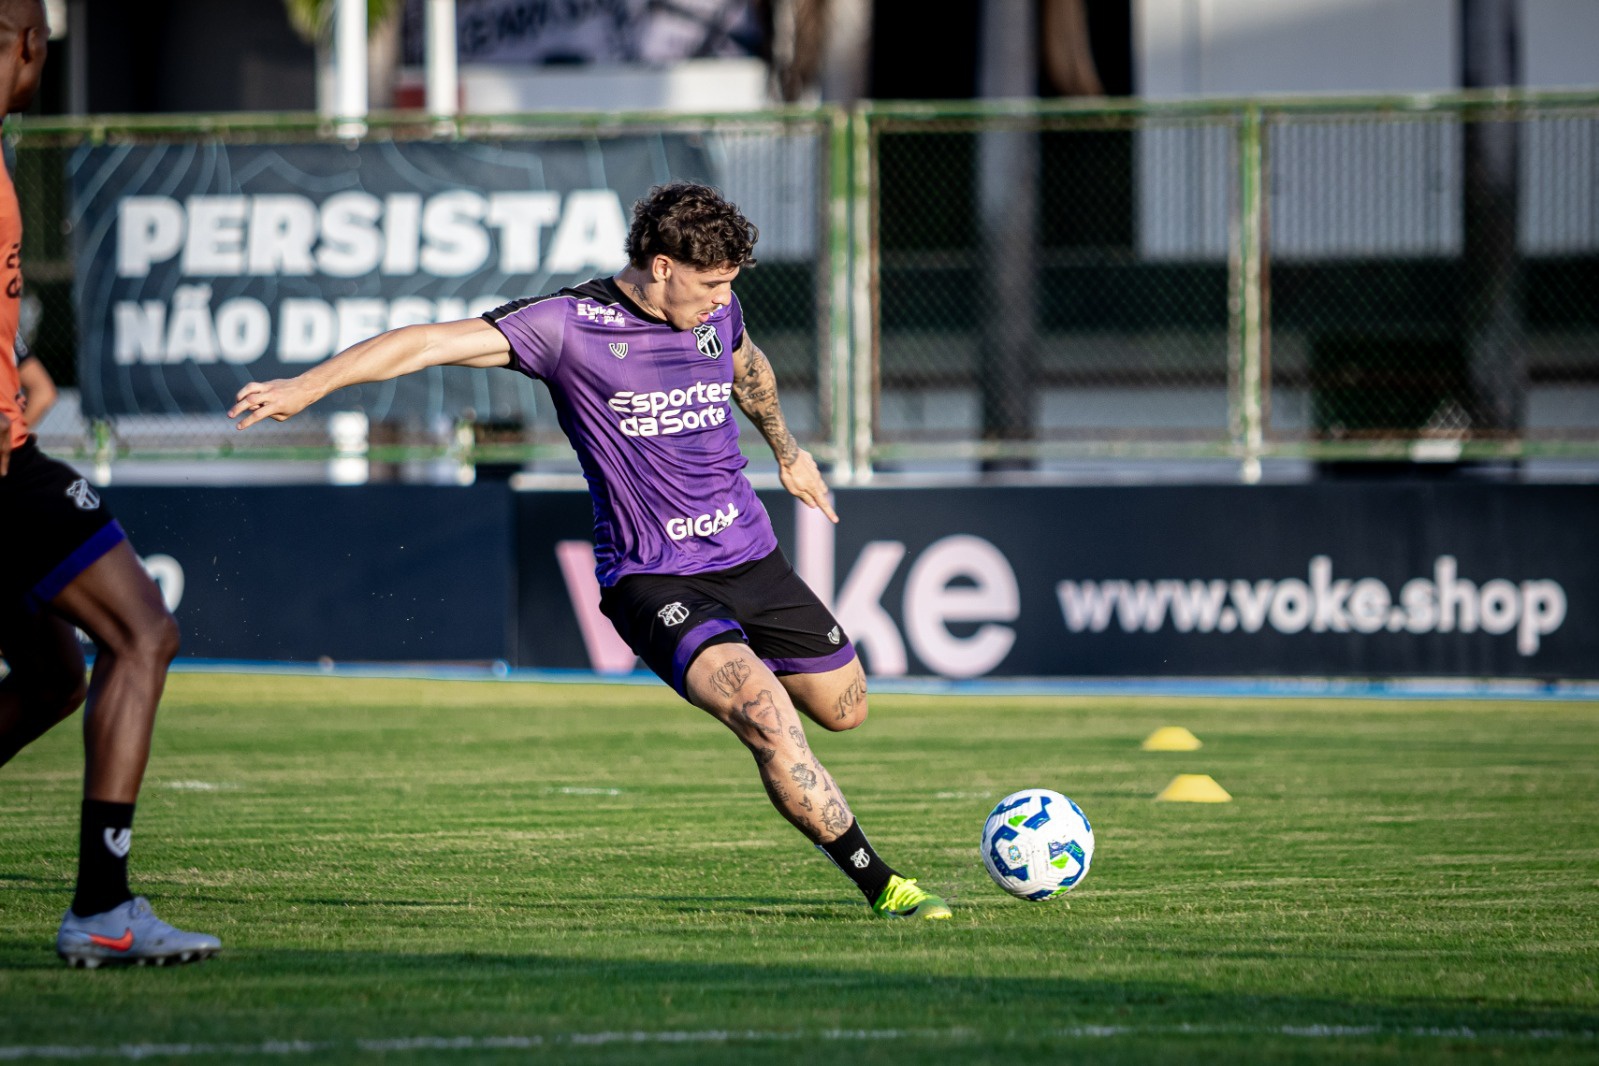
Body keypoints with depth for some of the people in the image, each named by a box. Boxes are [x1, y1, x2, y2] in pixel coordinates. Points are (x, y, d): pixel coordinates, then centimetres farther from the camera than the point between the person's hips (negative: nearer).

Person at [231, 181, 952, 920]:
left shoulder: (716, 312, 5)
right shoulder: (570, 325, -14)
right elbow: (432, 343, -19)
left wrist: (786, 450, 45)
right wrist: (304, 388, -27)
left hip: (750, 555, 7)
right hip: (650, 576, -7)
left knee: (843, 708, 14)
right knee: (768, 719, -26)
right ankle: (879, 885, -18)